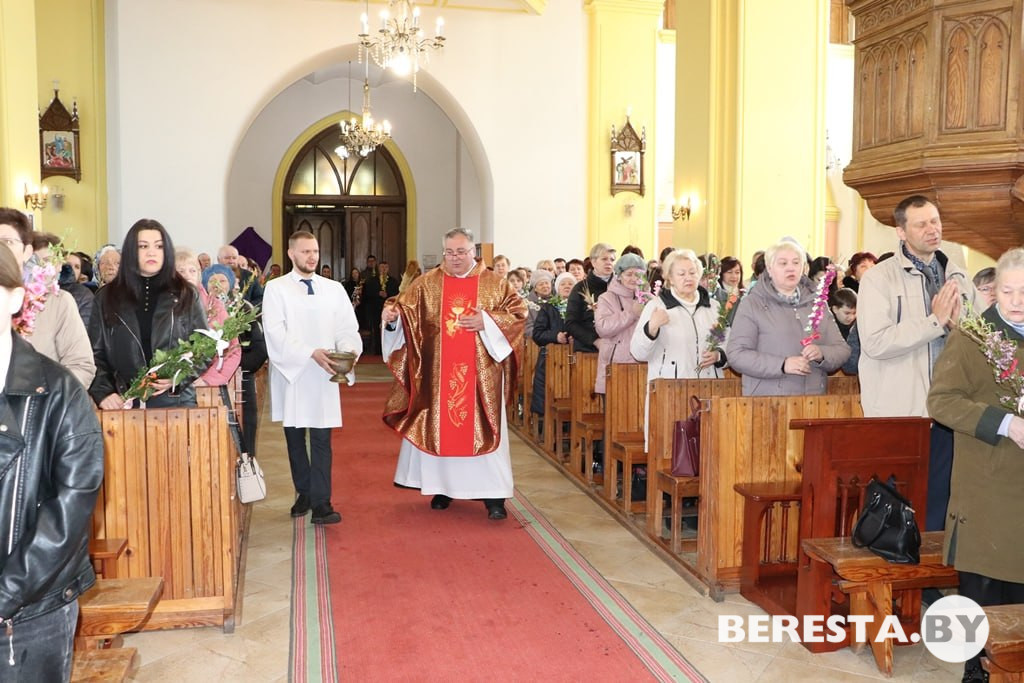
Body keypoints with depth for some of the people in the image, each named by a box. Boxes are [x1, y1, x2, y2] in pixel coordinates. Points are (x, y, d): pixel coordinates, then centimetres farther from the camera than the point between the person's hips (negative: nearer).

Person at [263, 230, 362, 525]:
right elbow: (275, 333, -11)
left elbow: (348, 329, 3)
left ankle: (321, 504, -2)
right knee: (295, 440, 12)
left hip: (323, 376, 0)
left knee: (322, 441, -3)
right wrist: (311, 353, -23)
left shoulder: (334, 289, 7)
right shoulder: (275, 289, 0)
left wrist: (349, 349, -19)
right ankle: (304, 494, 27)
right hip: (291, 374, 0)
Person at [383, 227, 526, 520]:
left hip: (480, 374, -1)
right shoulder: (426, 283, 5)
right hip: (438, 373, 1)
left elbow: (518, 313, -1)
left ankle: (492, 494, 6)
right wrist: (392, 314, -23)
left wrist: (487, 322, -15)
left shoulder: (494, 283, 3)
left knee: (483, 428, 1)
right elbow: (404, 306, -1)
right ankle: (443, 487, 23)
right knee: (439, 427, 7)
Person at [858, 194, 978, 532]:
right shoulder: (879, 278, -6)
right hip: (898, 414, -5)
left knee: (938, 507, 14)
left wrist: (957, 321, -9)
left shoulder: (957, 277, 11)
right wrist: (935, 321, -15)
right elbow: (875, 342, -19)